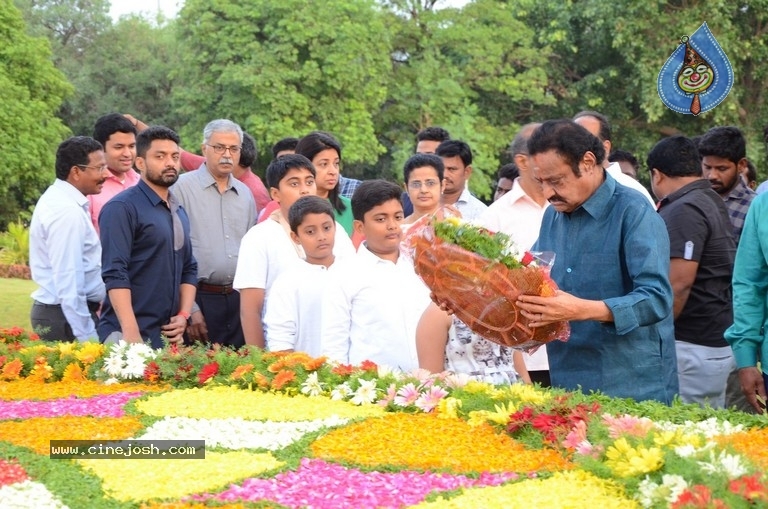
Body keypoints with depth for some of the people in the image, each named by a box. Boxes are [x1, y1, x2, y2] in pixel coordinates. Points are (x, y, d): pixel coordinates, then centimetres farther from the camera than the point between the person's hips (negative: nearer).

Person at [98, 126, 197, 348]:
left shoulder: (179, 212, 16)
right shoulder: (122, 208, -7)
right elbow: (115, 274, -15)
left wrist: (184, 315, 4)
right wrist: (130, 332, -21)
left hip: (169, 334, 7)